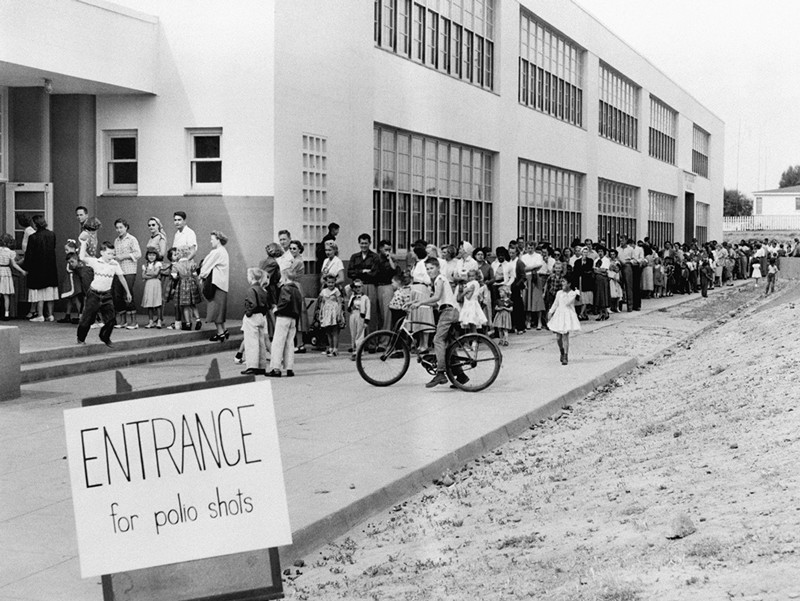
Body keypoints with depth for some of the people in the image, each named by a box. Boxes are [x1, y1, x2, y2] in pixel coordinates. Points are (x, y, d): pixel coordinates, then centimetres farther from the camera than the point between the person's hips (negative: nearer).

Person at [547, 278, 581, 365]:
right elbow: (555, 304, 15)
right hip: (559, 314, 4)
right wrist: (551, 312, 9)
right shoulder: (559, 293, 7)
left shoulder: (572, 293, -5)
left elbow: (567, 303, -17)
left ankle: (565, 357, -1)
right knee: (558, 337, 4)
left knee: (565, 337, -7)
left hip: (568, 315, -4)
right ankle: (562, 352, 29)